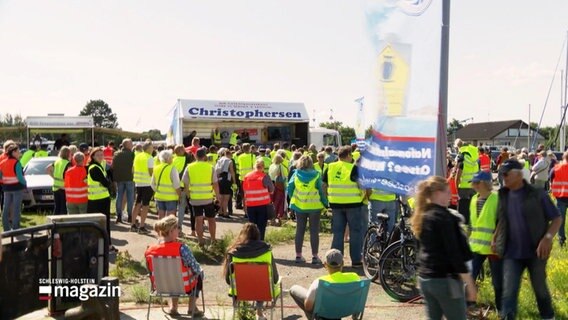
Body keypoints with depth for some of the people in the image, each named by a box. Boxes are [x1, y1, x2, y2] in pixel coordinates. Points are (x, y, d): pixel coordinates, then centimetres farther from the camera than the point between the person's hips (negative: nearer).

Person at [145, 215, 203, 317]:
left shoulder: (150, 250, -14)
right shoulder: (181, 248, -28)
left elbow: (151, 271, 1)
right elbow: (195, 267, -18)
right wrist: (200, 270, 5)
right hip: (183, 286, -4)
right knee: (198, 276, 28)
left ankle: (173, 307, 33)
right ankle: (192, 308, 31)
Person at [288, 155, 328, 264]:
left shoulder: (295, 175, -4)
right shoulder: (316, 175, -9)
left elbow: (289, 189, -2)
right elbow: (321, 190, -7)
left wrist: (293, 199, 12)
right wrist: (325, 203, 4)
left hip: (299, 206, 2)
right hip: (314, 206, -2)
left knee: (299, 231, 12)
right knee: (314, 231, 5)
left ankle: (298, 255, 14)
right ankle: (315, 256, 5)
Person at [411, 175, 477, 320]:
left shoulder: (422, 216, 9)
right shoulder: (443, 216, -14)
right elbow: (454, 253, -17)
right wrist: (470, 283, -14)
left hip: (424, 278, 8)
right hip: (445, 279, -8)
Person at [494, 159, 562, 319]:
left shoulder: (537, 194, -10)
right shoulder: (503, 196, 3)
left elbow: (557, 218, -7)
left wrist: (547, 238, -21)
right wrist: (495, 238, 4)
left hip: (535, 252, -2)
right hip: (512, 253, 2)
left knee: (540, 288, 16)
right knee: (509, 291, -3)